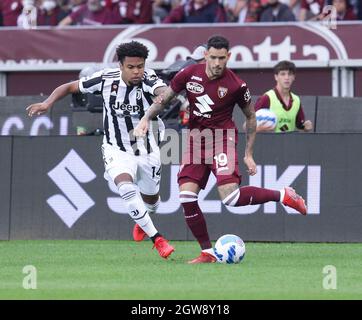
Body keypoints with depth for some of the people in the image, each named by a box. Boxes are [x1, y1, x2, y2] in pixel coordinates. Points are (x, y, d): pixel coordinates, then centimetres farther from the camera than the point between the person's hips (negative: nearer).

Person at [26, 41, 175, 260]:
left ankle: (142, 220, 59)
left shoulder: (148, 79, -23)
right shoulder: (106, 79, -16)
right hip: (117, 150, -1)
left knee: (151, 201, 21)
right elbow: (70, 87, -2)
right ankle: (157, 239, -19)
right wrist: (49, 102, -17)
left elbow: (162, 90, -48)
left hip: (148, 151, 1)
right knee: (127, 189, -29)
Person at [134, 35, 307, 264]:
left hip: (222, 138, -4)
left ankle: (283, 195, -1)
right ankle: (207, 252, -1)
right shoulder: (190, 74, -3)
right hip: (196, 139, 4)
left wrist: (249, 154, 4)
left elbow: (251, 117, 4)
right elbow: (164, 99, 10)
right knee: (186, 196, -11)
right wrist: (146, 119, -6)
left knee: (230, 197, -22)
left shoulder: (236, 86, -11)